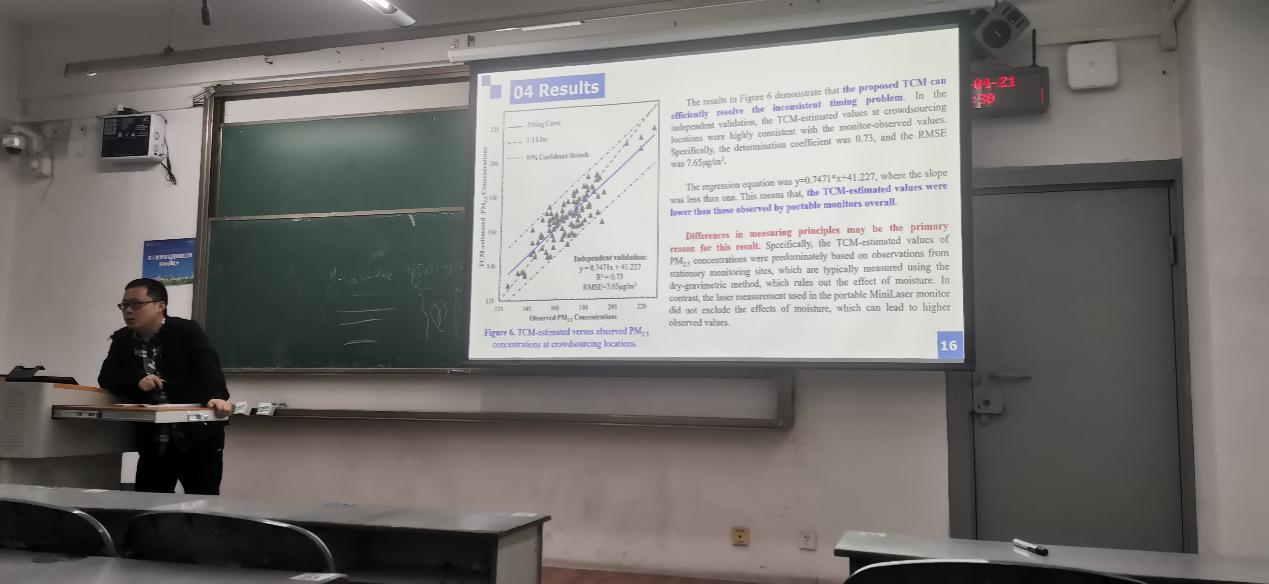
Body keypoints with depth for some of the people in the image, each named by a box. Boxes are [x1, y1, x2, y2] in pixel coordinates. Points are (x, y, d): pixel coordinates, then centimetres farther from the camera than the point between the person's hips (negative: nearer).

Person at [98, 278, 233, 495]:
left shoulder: (187, 331, -8)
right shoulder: (122, 340, 9)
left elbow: (209, 367, -21)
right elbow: (106, 378, 5)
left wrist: (217, 396, -40)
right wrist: (137, 381, -15)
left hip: (198, 437, -5)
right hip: (154, 441, 5)